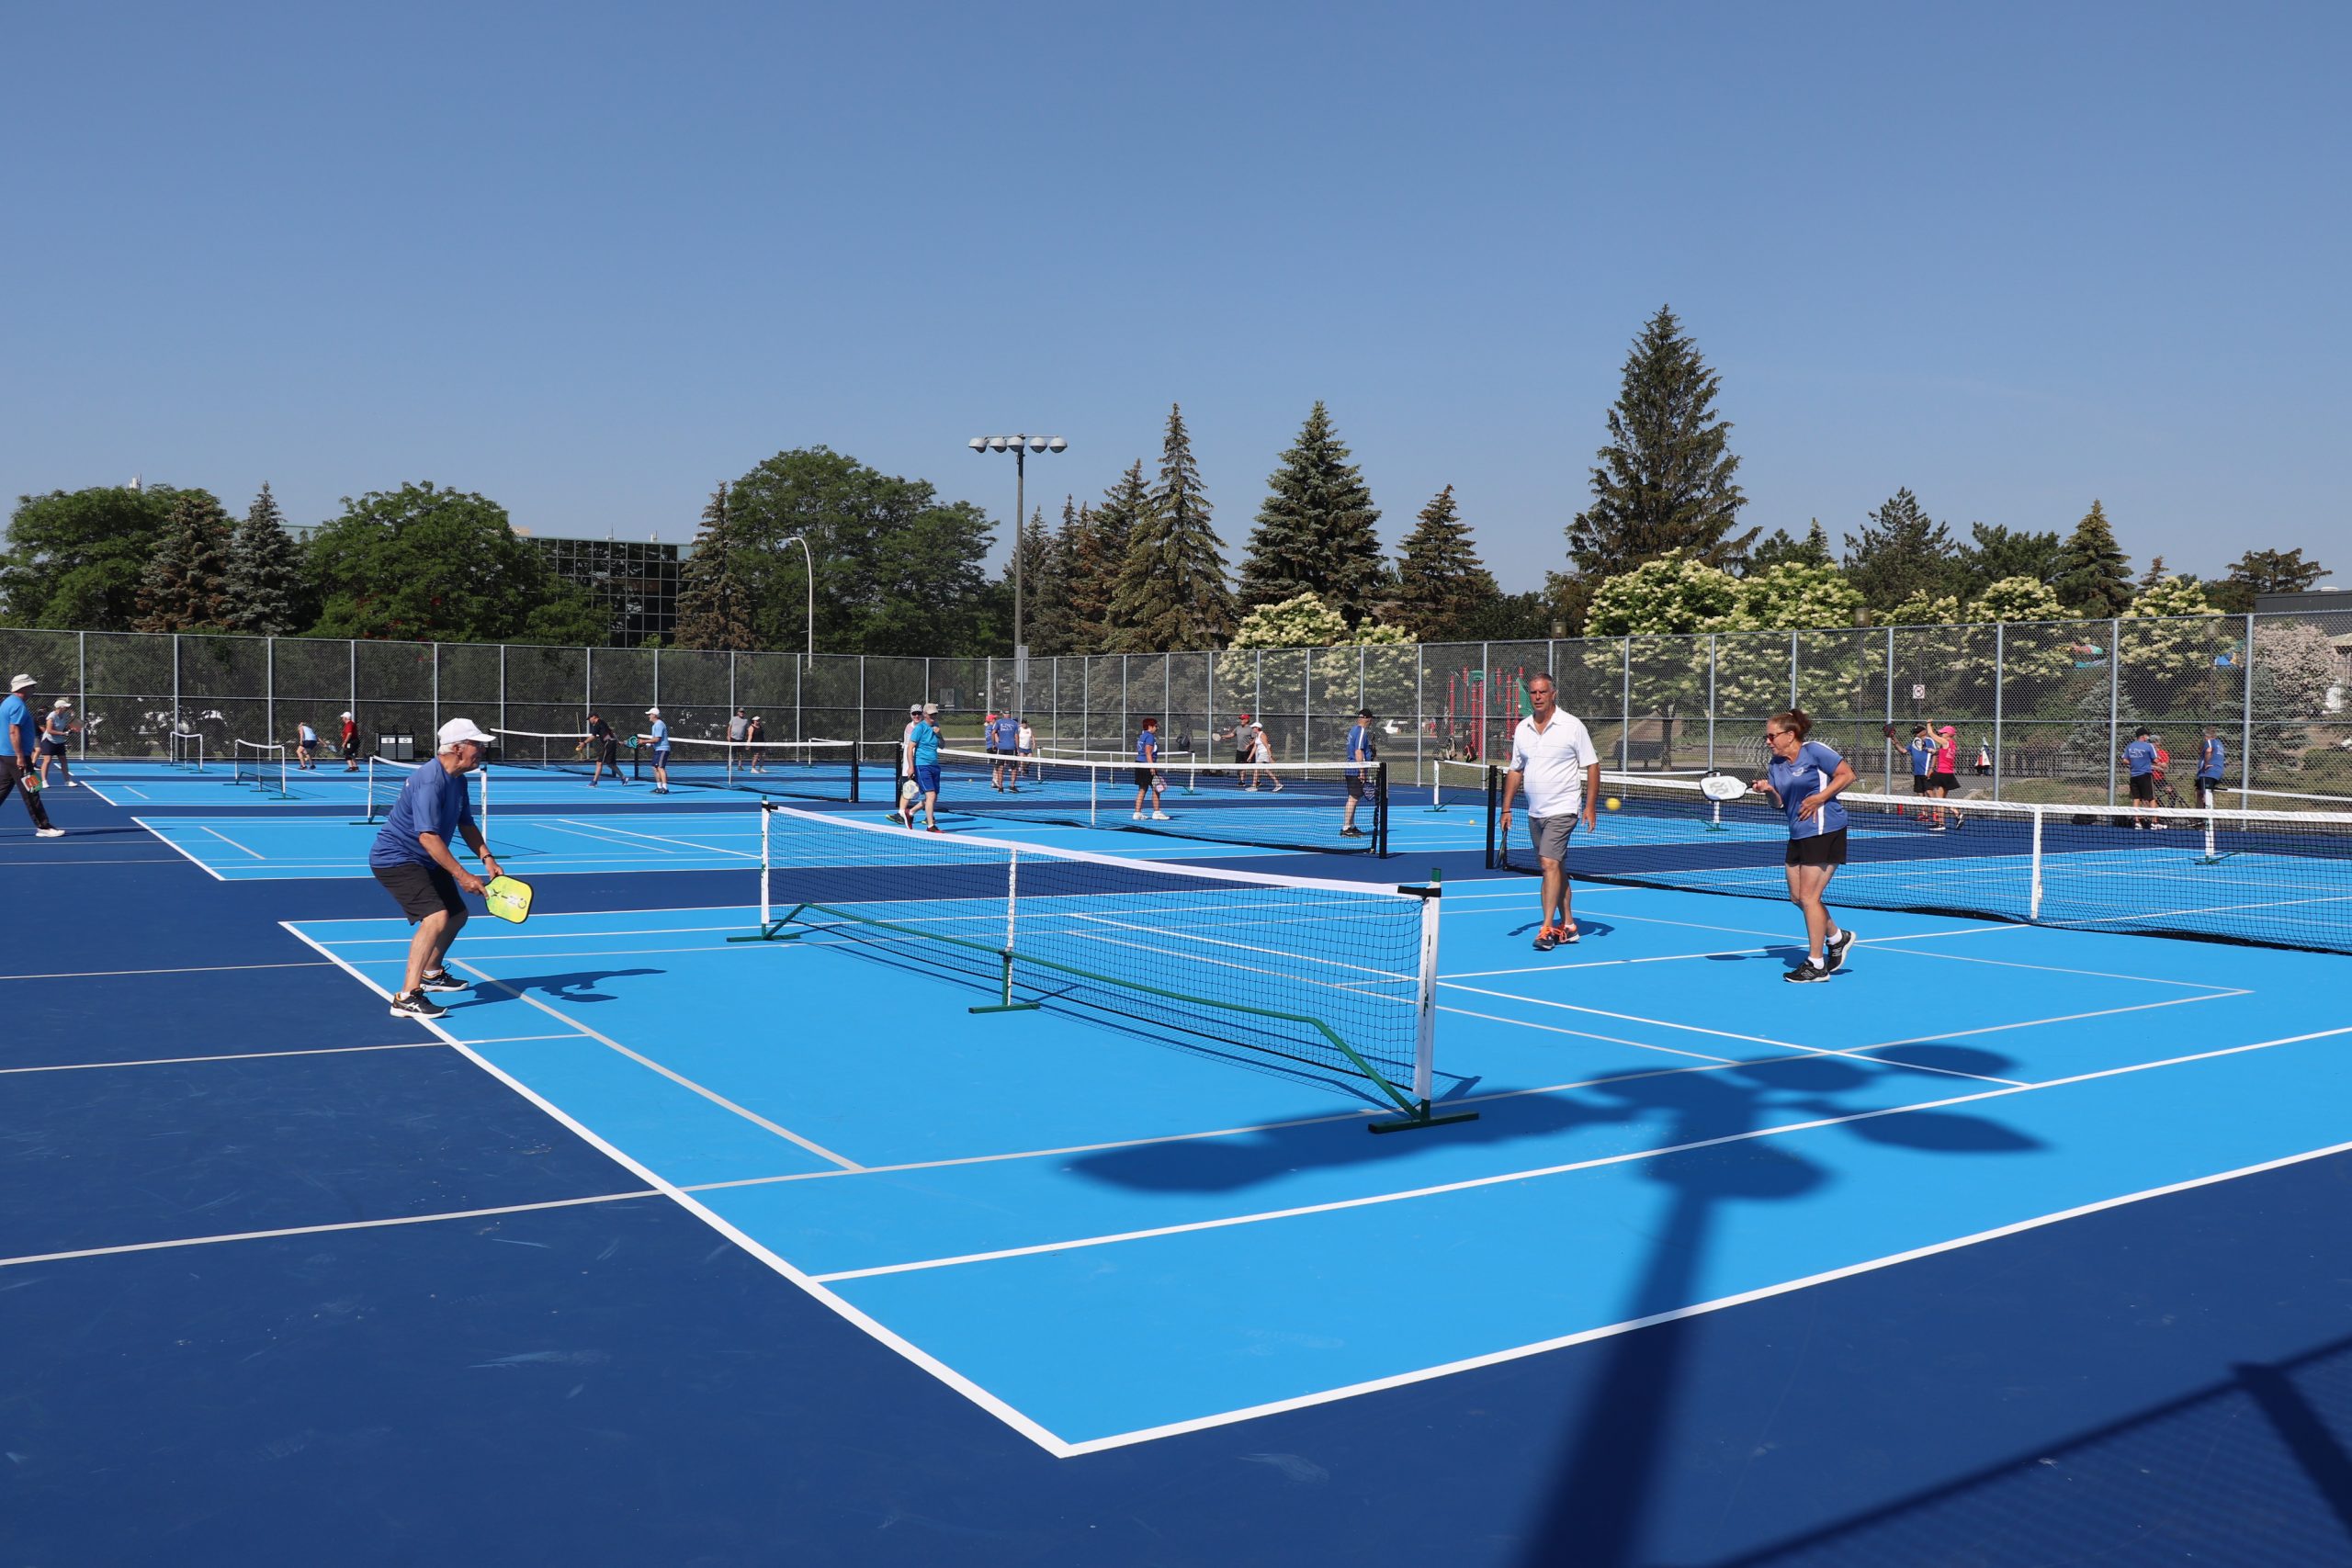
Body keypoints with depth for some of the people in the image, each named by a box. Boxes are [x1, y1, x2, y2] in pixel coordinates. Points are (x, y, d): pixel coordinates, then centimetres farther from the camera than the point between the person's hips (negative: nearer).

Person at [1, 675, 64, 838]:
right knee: (31, 794, -4)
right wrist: (20, 757, -23)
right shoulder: (18, 705, -15)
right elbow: (14, 732, -22)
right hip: (16, 757, -10)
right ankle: (43, 827, 0)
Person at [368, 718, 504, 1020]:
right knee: (436, 917, -26)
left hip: (425, 861, 11)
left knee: (457, 914, 21)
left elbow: (466, 825, 12)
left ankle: (431, 973, 45)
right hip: (395, 859, -10)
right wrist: (462, 876, -34)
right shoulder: (430, 782, -27)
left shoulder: (459, 781, 4)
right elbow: (427, 836, -33)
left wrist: (487, 858, -4)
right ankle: (407, 997, -27)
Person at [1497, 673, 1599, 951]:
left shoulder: (1572, 726, -6)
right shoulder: (1522, 729, 8)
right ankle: (1567, 925, 20)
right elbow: (1515, 771, 15)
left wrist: (1591, 805, -11)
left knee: (1550, 864, -17)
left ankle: (1547, 928, -17)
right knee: (1556, 867, 12)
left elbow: (1592, 766, -4)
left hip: (1562, 810, -6)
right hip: (1535, 813, 6)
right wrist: (1506, 809, 10)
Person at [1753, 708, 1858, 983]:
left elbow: (1847, 775, -11)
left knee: (1808, 897, -7)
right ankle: (1837, 938, 34)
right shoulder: (1775, 765, 10)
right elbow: (1779, 803, 13)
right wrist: (1768, 790, -8)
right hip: (1798, 835, 9)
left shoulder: (1814, 751, -11)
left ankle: (1816, 964, 2)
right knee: (1797, 896, 12)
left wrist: (1820, 798, -18)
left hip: (1825, 831, -9)